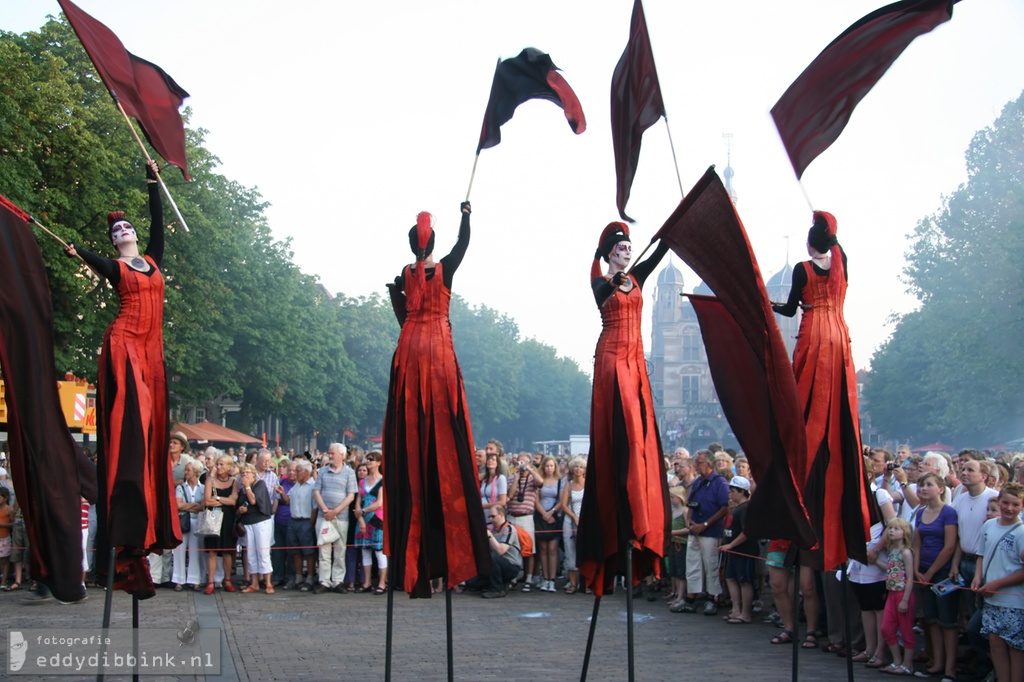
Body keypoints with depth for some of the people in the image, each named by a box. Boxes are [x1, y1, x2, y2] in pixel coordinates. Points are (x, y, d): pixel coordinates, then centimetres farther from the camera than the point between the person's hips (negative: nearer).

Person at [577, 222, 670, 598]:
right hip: (611, 357, -6)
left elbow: (661, 250, 6)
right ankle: (627, 520, -18)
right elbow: (600, 295, -21)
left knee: (640, 428, 2)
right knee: (622, 426, -15)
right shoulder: (601, 281, 1)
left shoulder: (636, 277, 14)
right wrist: (613, 282, -36)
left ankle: (638, 520, 3)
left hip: (635, 358, 6)